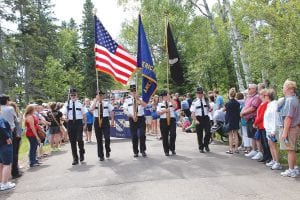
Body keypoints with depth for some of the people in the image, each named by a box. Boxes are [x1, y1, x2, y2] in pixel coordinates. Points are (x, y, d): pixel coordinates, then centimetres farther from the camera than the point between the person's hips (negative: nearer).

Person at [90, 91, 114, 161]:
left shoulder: (107, 103, 6)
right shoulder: (94, 103, 3)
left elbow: (111, 112, 6)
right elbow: (91, 109, -18)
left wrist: (112, 121, -1)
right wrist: (96, 100, -17)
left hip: (105, 121, 0)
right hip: (97, 121, 1)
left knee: (107, 137, -10)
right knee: (99, 139, 7)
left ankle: (107, 151, 20)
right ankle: (101, 155, 19)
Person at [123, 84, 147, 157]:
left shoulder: (140, 99, 7)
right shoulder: (127, 100, 6)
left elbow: (145, 105, -12)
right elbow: (125, 110, 2)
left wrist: (138, 99, -17)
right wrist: (131, 115, -14)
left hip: (141, 118, 0)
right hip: (132, 119, 0)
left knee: (142, 135, -4)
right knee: (134, 136, 4)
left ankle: (143, 150, 10)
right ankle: (135, 152, 15)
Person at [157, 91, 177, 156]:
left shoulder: (171, 103, 11)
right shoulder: (160, 104, 8)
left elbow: (175, 106, -13)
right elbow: (158, 113, -3)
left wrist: (170, 99, -12)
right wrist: (165, 111, -16)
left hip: (172, 120, 1)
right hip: (163, 121, 0)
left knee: (173, 135, -8)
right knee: (165, 136, 4)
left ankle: (172, 149, 13)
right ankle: (166, 151, 15)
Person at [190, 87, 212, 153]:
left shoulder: (206, 100, 6)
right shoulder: (194, 102, -4)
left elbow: (209, 108, 19)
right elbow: (193, 113, -8)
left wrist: (210, 109, -5)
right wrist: (196, 120, -19)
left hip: (206, 117, 2)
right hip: (198, 118, -2)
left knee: (208, 132, -7)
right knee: (199, 134, 7)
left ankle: (206, 144, 20)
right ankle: (201, 148, 23)